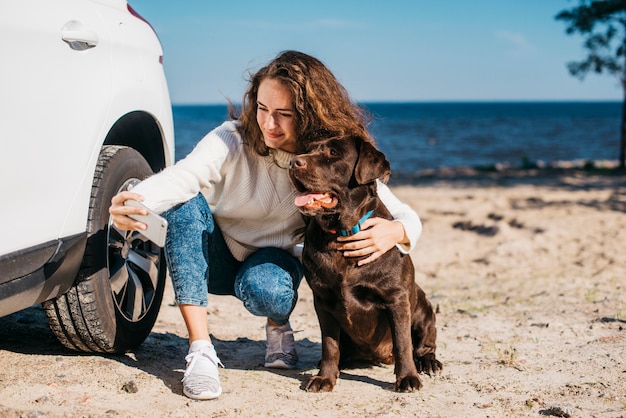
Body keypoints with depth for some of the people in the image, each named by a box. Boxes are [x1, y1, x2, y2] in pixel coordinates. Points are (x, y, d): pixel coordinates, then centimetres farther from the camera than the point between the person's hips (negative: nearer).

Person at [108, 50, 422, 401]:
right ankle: (200, 350, -29)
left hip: (273, 262, -1)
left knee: (263, 289, -37)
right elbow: (183, 175, -39)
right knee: (184, 203, -31)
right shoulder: (234, 139, -21)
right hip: (215, 259, 1)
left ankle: (279, 326, 4)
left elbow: (408, 219, -19)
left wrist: (393, 233, -43)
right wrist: (135, 202, -60)